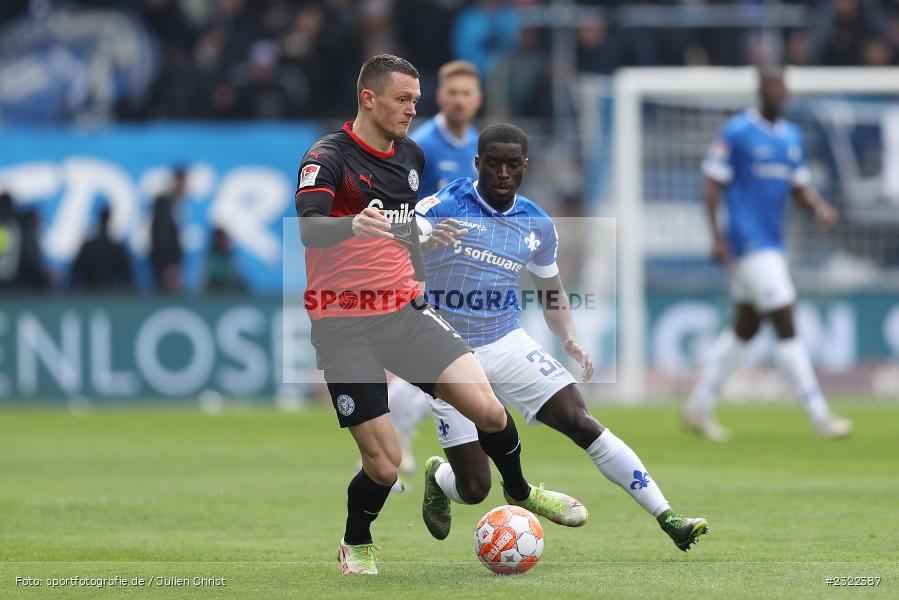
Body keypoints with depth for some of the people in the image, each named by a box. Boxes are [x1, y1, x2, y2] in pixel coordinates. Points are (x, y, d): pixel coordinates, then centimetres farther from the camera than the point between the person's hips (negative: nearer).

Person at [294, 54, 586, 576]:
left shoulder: (411, 155, 10)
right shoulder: (329, 157, -12)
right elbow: (308, 229, -30)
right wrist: (353, 225, -49)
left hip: (405, 309, 6)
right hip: (344, 326, -5)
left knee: (487, 409, -12)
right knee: (385, 464, -10)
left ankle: (521, 492, 19)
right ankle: (356, 544, 21)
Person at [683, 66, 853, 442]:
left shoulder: (792, 137, 14)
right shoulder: (735, 133, -8)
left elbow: (801, 187, 18)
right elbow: (713, 184, -8)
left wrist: (820, 208, -3)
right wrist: (717, 236, -16)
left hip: (772, 242, 8)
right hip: (747, 241, -8)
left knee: (746, 327, 13)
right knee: (786, 325, -11)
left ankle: (699, 409, 23)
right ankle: (819, 417, -10)